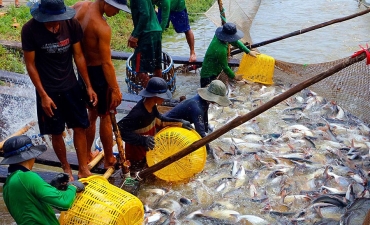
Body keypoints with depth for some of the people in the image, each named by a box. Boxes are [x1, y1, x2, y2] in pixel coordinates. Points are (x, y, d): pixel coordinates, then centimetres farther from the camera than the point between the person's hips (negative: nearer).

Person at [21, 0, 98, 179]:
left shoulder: (72, 24, -13)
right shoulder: (30, 29, -19)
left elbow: (78, 56, -2)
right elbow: (30, 64, -11)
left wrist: (88, 86, -1)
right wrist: (43, 95, -13)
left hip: (71, 86, 3)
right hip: (48, 90, -2)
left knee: (80, 127, 7)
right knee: (56, 132, 8)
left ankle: (83, 169, 21)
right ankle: (66, 168, 29)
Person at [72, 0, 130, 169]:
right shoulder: (102, 28, -27)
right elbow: (106, 63, -24)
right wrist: (115, 89, -17)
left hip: (83, 69, 8)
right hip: (97, 72, -8)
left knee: (92, 113, 22)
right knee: (105, 116, 8)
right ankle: (109, 160, 21)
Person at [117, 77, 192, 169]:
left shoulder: (151, 105, -10)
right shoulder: (138, 113, -34)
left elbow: (159, 118, 7)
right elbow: (120, 129, -36)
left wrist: (180, 123, 0)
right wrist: (143, 139, -42)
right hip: (136, 149, -8)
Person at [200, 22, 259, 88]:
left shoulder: (218, 36, -9)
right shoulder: (221, 50, -34)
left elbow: (235, 42, 9)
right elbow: (225, 67, -18)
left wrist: (249, 51, 12)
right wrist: (234, 77, -1)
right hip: (209, 76, -9)